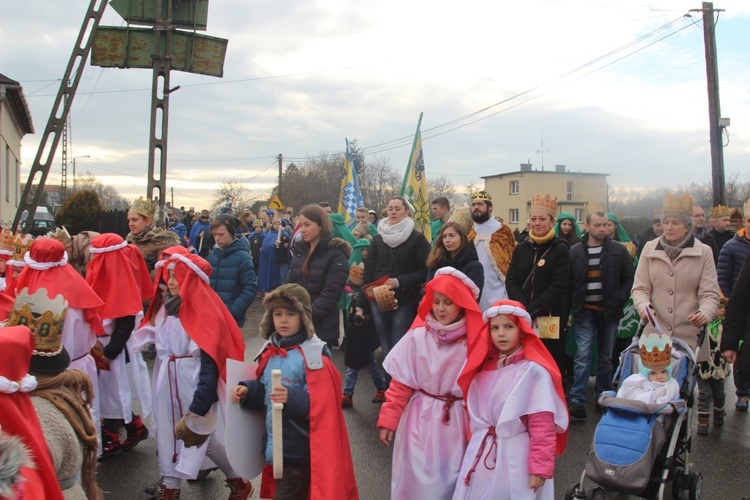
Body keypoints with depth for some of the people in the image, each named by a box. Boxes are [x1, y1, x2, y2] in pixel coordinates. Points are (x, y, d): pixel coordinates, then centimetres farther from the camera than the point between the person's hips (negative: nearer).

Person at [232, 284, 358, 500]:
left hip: (300, 449, -7)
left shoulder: (314, 356, -17)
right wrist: (248, 391, -4)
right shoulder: (270, 351, 5)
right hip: (275, 443, 7)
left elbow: (322, 403, -22)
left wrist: (292, 398, -36)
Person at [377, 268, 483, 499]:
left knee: (449, 480, 14)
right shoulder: (418, 337, -9)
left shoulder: (474, 341, -8)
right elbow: (400, 384, -3)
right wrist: (388, 419, -4)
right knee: (417, 479, 10)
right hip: (420, 421, 0)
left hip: (456, 422, 0)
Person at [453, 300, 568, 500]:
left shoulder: (534, 371, -13)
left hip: (516, 458, -6)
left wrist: (540, 467, -16)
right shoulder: (484, 367, 7)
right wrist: (476, 444, 16)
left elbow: (542, 425, -15)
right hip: (482, 456, 6)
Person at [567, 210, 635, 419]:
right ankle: (577, 400, -7)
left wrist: (619, 300, -5)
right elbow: (567, 283, 5)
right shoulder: (575, 252, 3)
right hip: (585, 313, -1)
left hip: (609, 313, 1)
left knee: (606, 357, 10)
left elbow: (629, 278, 6)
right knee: (583, 356, -8)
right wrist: (571, 309, -3)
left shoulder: (618, 250, 4)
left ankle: (602, 397, 23)